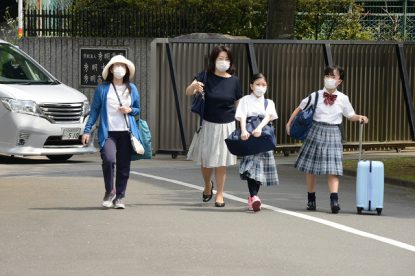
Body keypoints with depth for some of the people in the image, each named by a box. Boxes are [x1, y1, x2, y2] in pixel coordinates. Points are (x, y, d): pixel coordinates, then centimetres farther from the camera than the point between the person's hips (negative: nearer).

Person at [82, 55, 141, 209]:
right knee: (109, 159, -22)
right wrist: (87, 130, -1)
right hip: (108, 133, -3)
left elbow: (139, 109, 21)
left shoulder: (132, 89, 12)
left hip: (127, 133, 3)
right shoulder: (102, 89, 5)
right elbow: (94, 110, 5)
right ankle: (109, 191, 0)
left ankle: (119, 198, 13)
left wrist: (130, 110, -2)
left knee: (124, 166, 1)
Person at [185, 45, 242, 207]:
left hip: (226, 126, 0)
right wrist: (194, 86, -41)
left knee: (221, 161, 2)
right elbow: (188, 92, -18)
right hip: (208, 125, 0)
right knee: (205, 161, 10)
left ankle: (219, 194, 12)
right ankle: (207, 186, 38)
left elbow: (239, 106, 4)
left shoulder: (234, 81, -3)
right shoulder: (205, 76, -7)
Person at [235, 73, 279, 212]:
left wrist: (259, 128, -27)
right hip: (249, 137, -3)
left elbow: (268, 116, -7)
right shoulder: (246, 100, 6)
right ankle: (253, 197, -23)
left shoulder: (269, 103, 13)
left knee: (261, 168, 5)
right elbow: (242, 117, -8)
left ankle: (252, 197, 19)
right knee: (251, 166, -15)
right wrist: (243, 131, -28)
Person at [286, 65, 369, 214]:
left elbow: (350, 116, 10)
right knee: (310, 167, 7)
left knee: (333, 168, -10)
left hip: (333, 133, -1)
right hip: (316, 131, 1)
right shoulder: (316, 96, -2)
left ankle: (334, 200, -18)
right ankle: (311, 199, 20)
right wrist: (289, 123, 9)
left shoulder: (343, 99, 0)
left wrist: (360, 117, -11)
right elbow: (300, 108, 10)